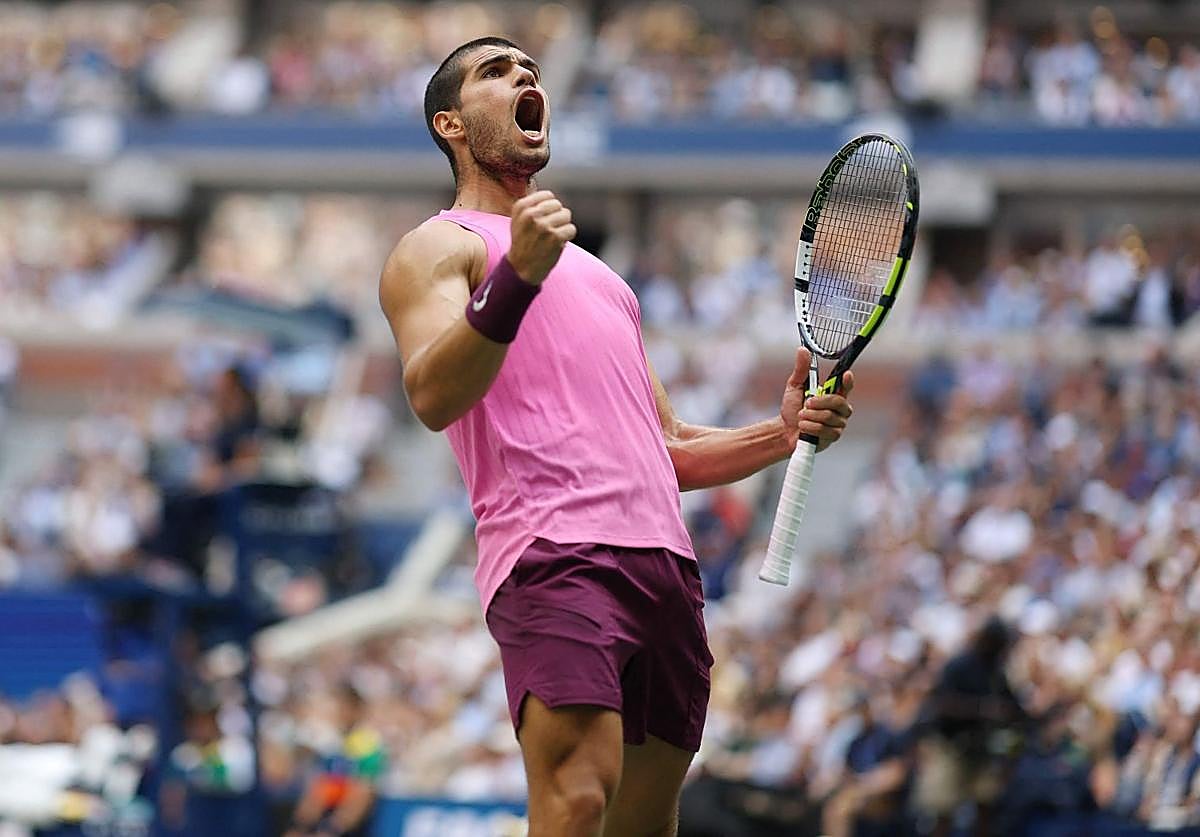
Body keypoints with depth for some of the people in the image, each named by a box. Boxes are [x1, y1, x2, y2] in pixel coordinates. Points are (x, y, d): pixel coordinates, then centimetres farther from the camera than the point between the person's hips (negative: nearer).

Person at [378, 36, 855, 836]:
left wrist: (784, 434, 17)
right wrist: (518, 278, -24)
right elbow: (433, 398, -10)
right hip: (556, 555, -7)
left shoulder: (597, 275, 35)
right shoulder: (441, 246, 11)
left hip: (665, 561, 7)